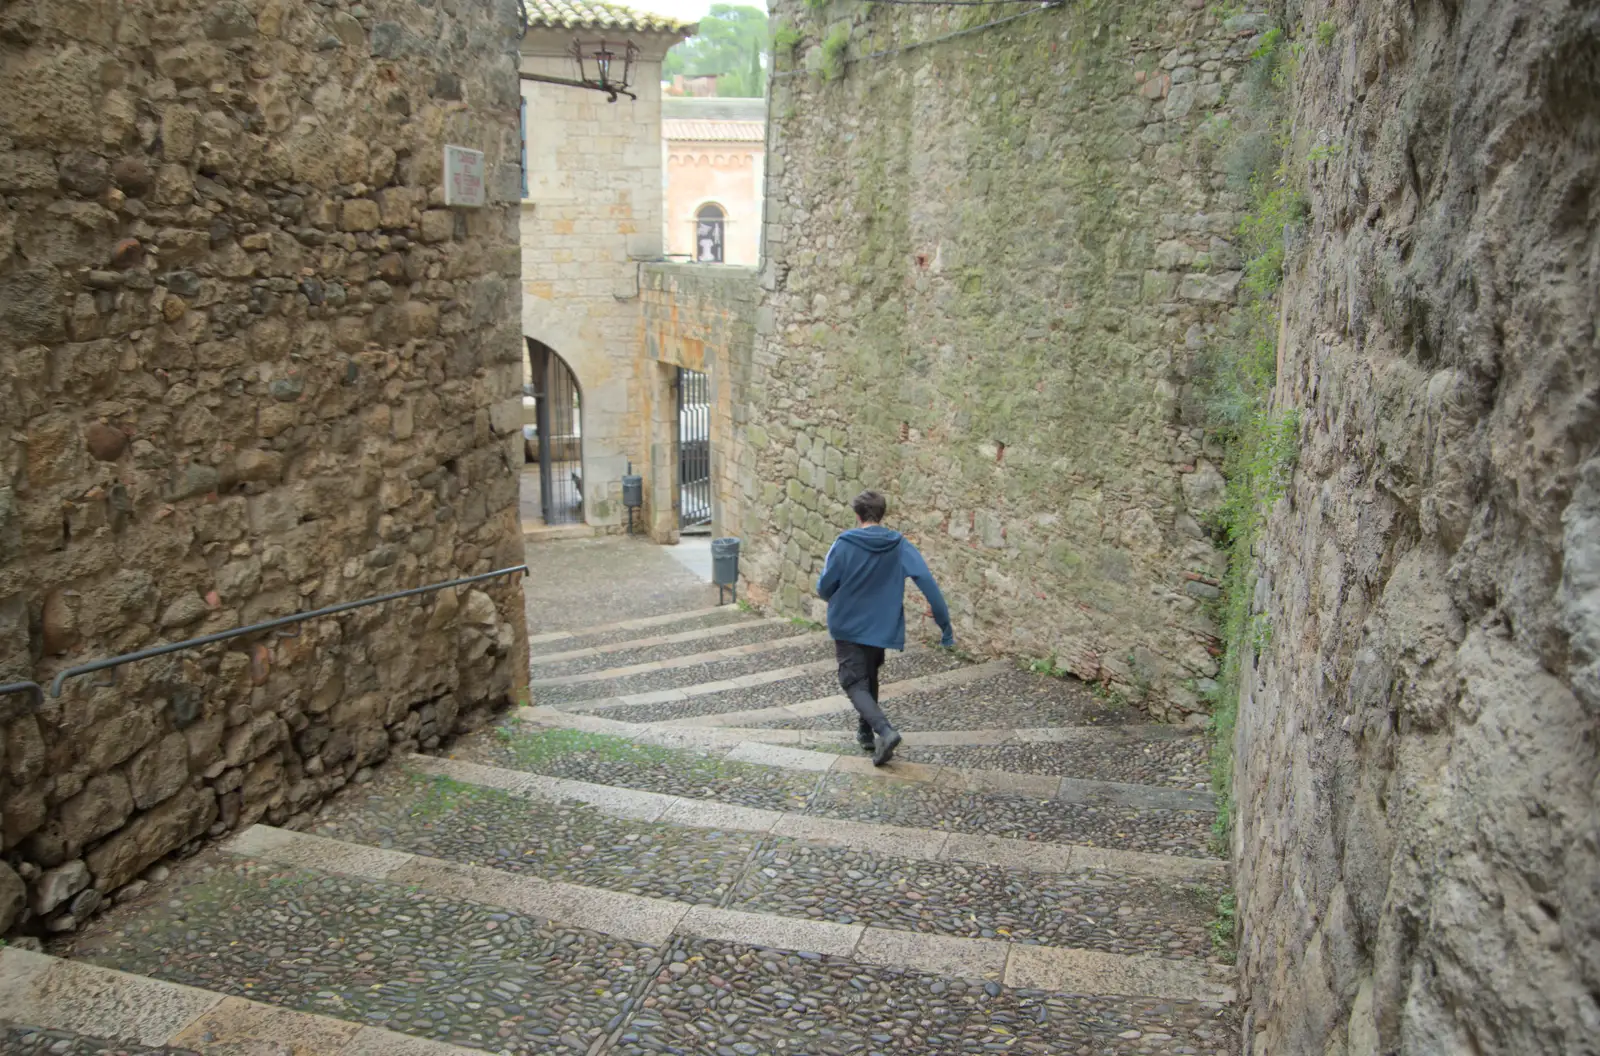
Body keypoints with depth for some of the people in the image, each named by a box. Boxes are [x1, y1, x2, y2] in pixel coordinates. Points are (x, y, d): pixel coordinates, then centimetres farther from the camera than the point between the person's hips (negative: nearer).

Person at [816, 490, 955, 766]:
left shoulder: (844, 544, -13)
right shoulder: (900, 546, -5)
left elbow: (824, 588, -10)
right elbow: (927, 583, -14)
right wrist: (945, 624, -12)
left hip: (848, 626, -4)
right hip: (881, 627, 4)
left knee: (855, 684, 0)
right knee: (869, 679, 25)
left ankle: (885, 730, -21)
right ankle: (866, 731, 33)